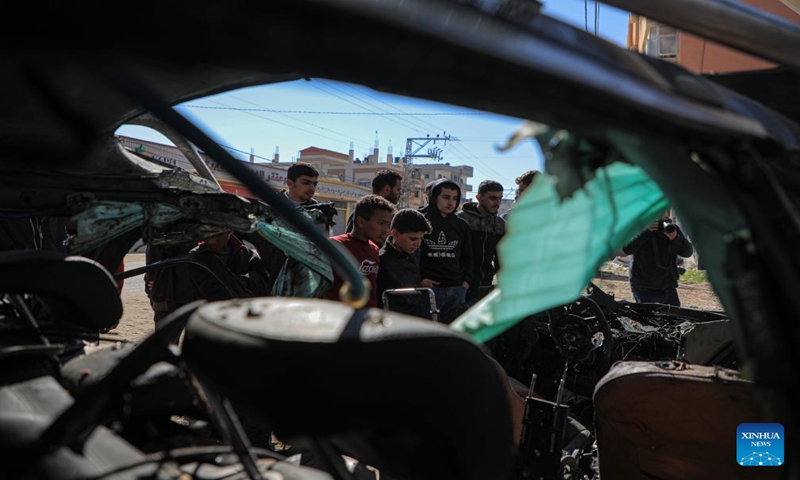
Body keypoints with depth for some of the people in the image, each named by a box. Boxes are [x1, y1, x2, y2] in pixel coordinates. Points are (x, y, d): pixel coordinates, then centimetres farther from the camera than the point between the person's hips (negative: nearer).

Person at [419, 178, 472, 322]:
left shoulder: (461, 226, 12)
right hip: (428, 288, -4)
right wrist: (419, 280, -7)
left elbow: (467, 257, 21)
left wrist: (466, 281, 8)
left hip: (456, 289, 4)